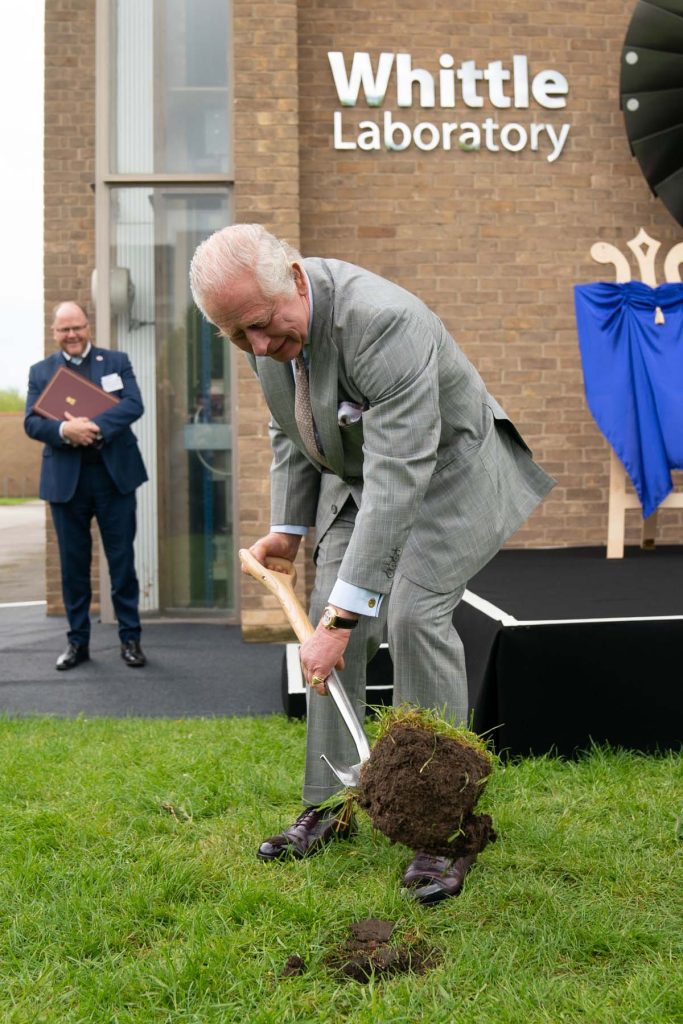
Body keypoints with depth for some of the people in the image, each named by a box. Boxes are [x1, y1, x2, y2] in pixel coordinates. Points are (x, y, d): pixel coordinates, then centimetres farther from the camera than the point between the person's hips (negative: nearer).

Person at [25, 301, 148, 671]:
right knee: (73, 564, 7)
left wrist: (95, 427, -23)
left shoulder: (116, 361, 7)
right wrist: (65, 430, -23)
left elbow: (133, 405, -8)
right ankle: (78, 640, 17)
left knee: (122, 560, 4)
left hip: (114, 475, -1)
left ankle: (130, 637, 13)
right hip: (65, 479, 1)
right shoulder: (40, 371, 9)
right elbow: (31, 421, -2)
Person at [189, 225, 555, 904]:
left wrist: (344, 612, -43)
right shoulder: (266, 324, -11)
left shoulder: (383, 321, -38)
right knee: (330, 623, -1)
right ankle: (329, 807, 11)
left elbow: (400, 475, -41)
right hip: (356, 477, 7)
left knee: (413, 614, -22)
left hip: (445, 471, -7)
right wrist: (288, 527, 3)